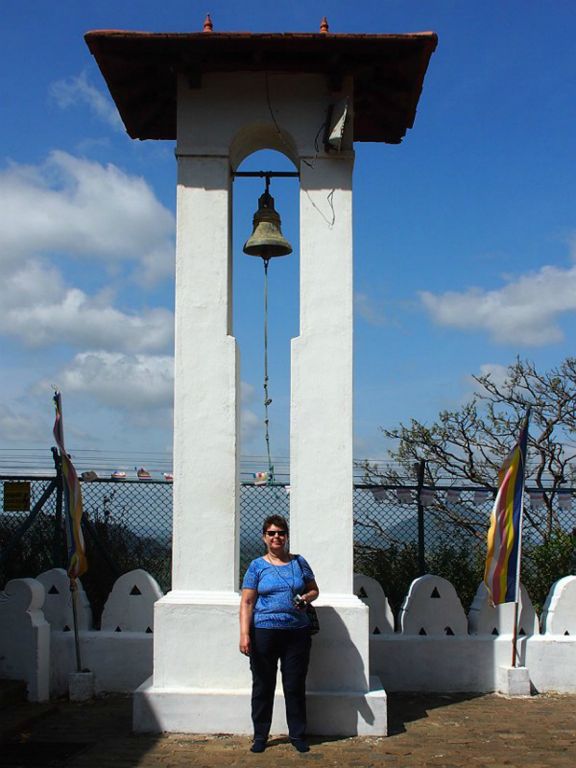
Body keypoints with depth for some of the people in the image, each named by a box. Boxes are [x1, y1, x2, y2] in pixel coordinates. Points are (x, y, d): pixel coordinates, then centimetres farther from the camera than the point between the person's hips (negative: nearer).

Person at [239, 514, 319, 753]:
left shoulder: (299, 562, 9)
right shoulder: (257, 566, 2)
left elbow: (314, 589, 18)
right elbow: (247, 603, -2)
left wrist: (306, 598, -6)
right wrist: (244, 635, -12)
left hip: (297, 632, 2)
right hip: (264, 632, -1)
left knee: (295, 686, 6)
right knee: (263, 686, 5)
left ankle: (298, 735, 18)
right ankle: (260, 736, 17)